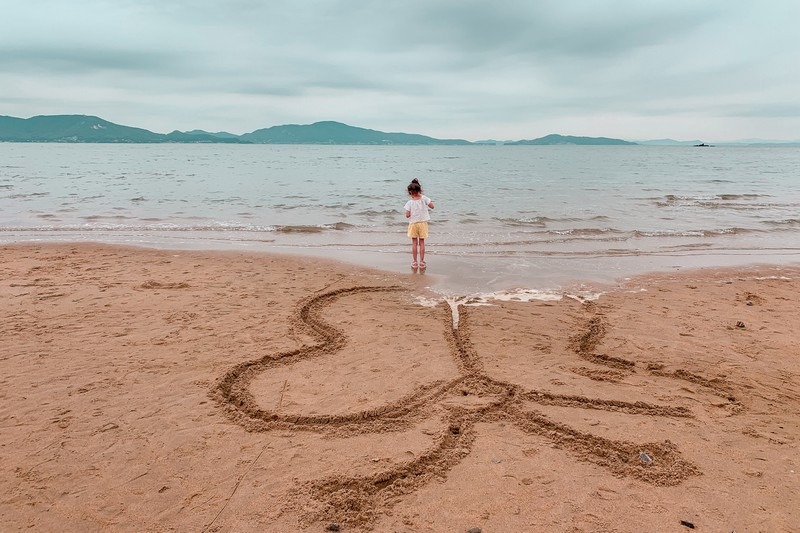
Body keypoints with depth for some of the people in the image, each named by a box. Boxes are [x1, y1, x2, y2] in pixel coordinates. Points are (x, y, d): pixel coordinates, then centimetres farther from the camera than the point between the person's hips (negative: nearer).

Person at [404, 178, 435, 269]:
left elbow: (407, 215, -14)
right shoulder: (424, 198, -11)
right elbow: (432, 206, -5)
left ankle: (415, 262, 12)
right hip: (423, 223, 1)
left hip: (413, 224, -1)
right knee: (422, 243, 10)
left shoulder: (409, 203, -13)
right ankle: (421, 262, 12)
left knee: (414, 243, 9)